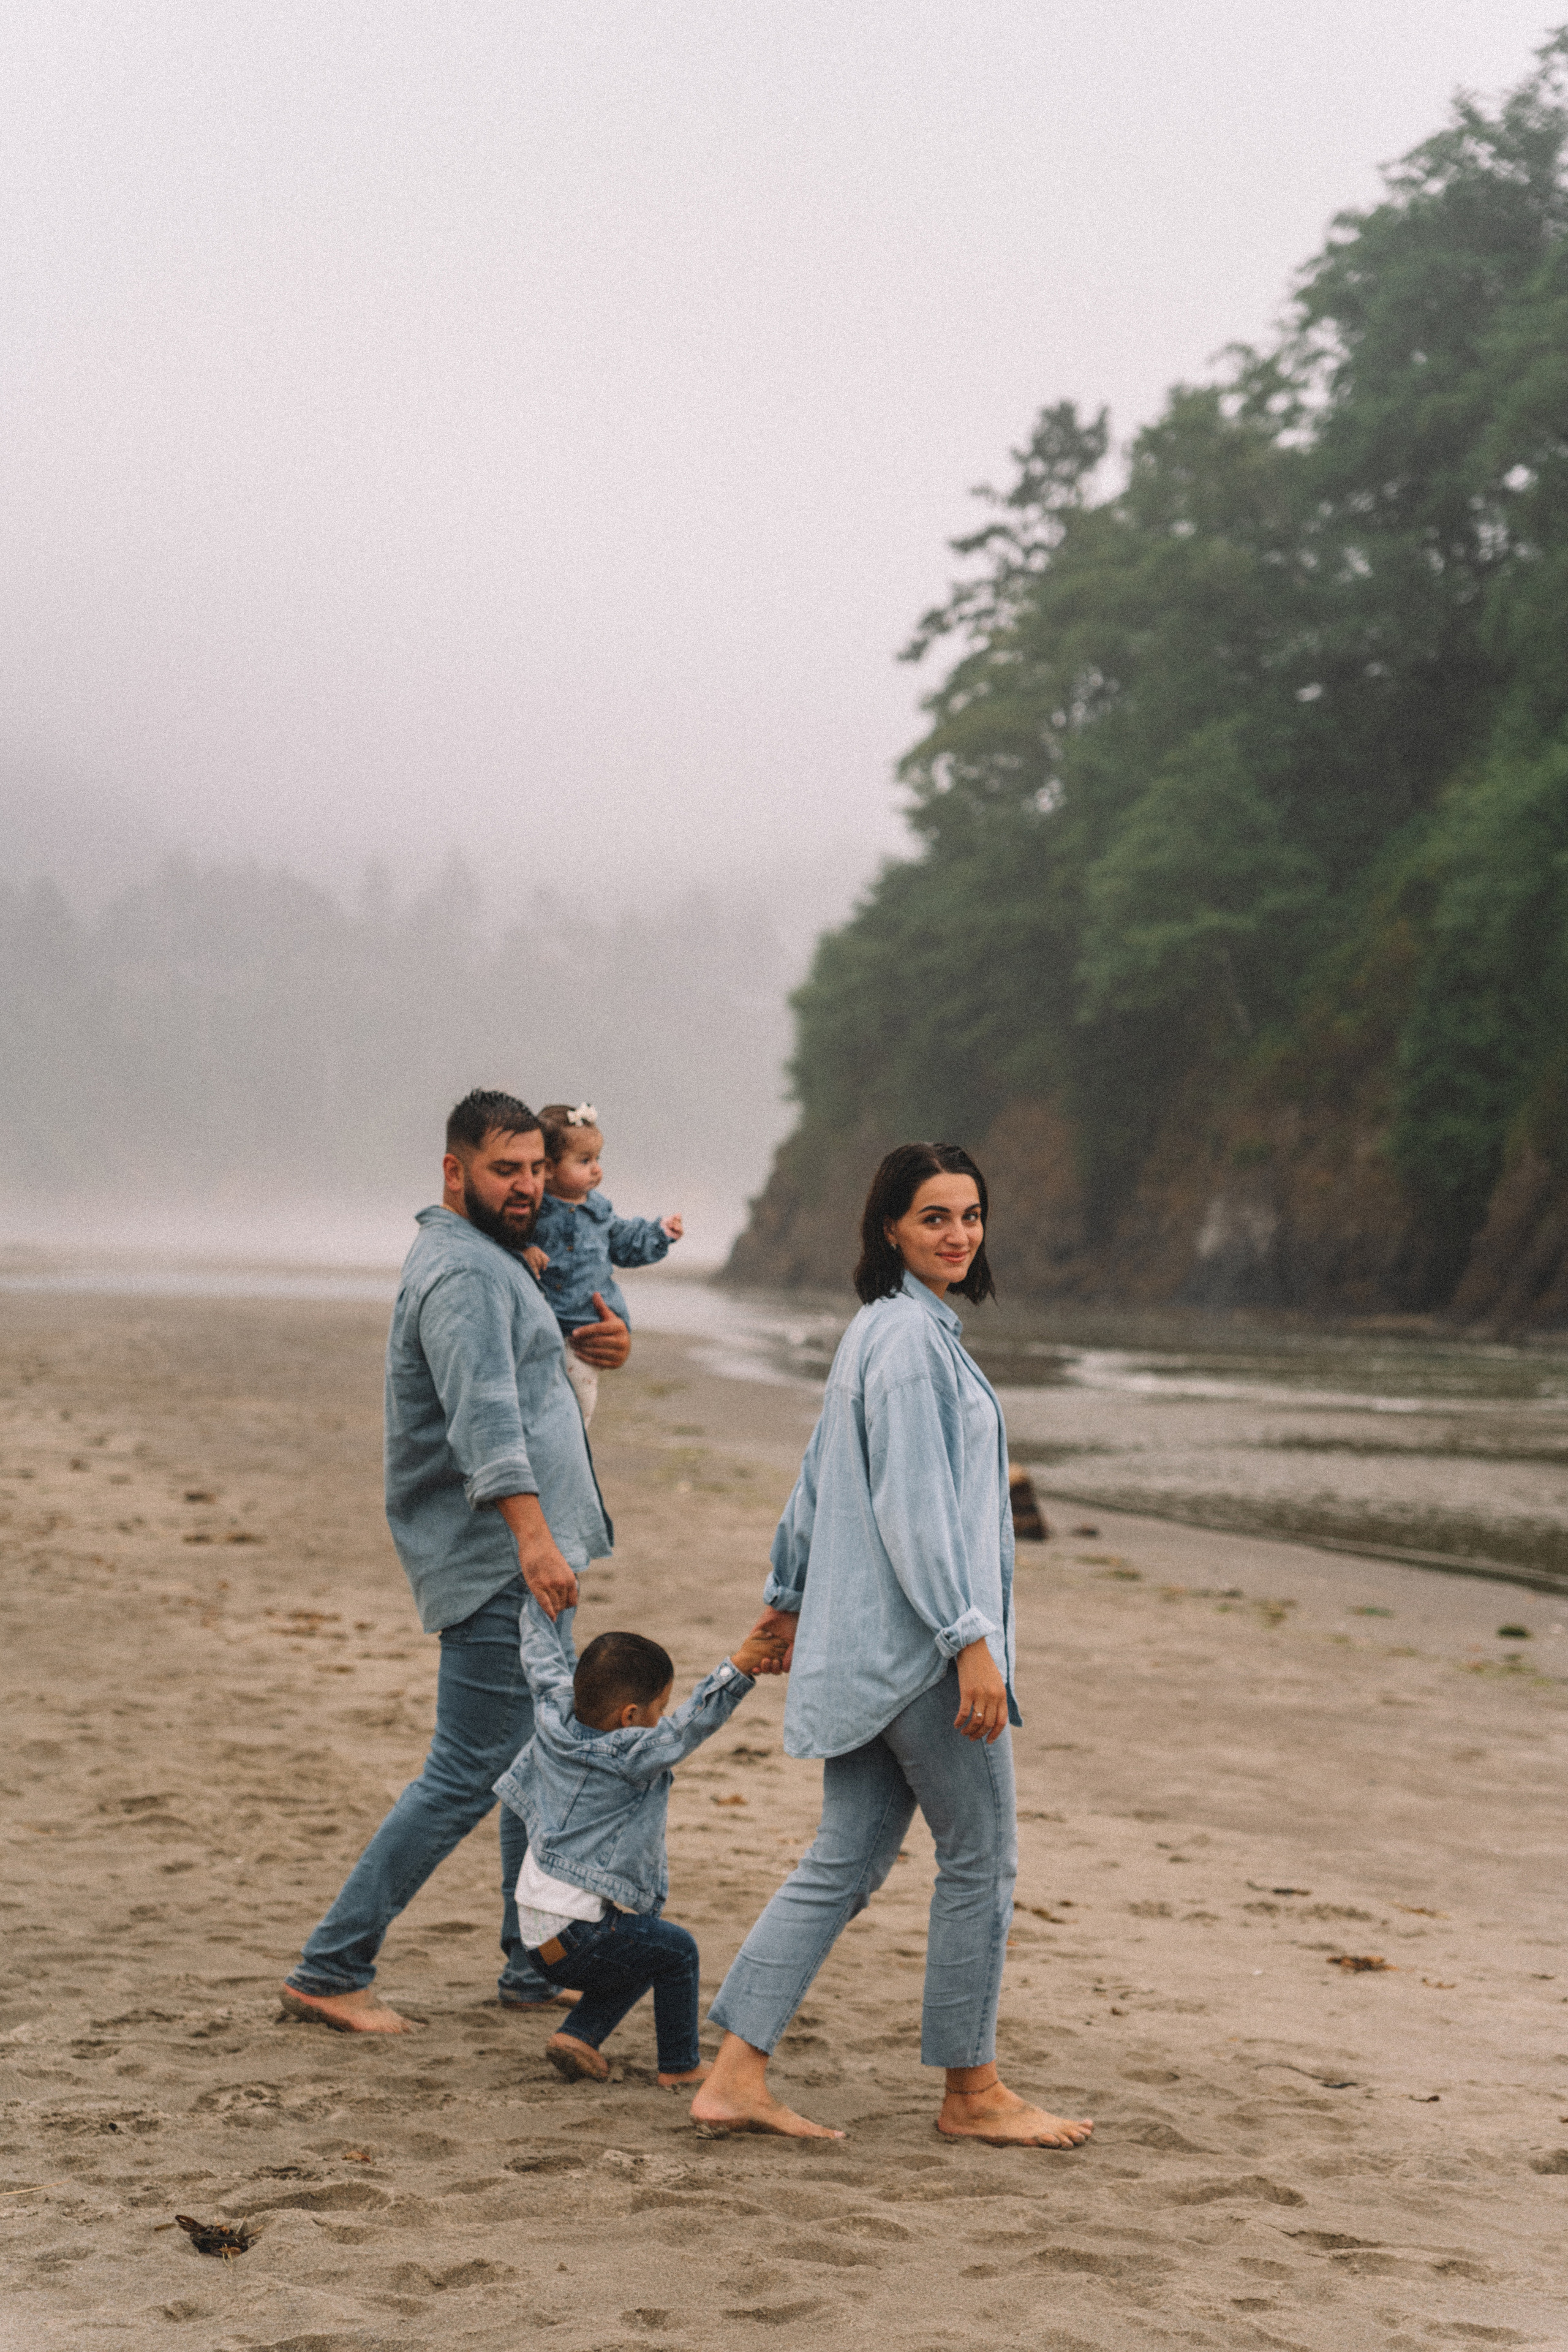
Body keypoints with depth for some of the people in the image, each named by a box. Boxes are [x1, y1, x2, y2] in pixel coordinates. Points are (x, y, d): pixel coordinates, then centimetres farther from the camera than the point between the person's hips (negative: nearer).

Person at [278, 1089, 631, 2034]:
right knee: (468, 1773, -10)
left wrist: (591, 1342, 20)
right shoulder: (461, 1270, -15)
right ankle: (331, 1970, -5)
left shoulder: (494, 1259, 18)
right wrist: (531, 1536, -40)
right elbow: (485, 1416, -29)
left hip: (530, 1560, 11)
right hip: (496, 1559, -11)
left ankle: (537, 1967, 24)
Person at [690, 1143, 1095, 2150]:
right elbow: (914, 1508, -21)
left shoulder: (881, 1330, 16)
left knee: (845, 1862, 8)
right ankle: (972, 2091, 12)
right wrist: (971, 1641, -23)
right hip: (918, 1645, -10)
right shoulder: (912, 1338, -15)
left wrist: (791, 1596, 33)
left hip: (866, 1649, 10)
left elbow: (819, 1478, 24)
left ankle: (737, 2075, 5)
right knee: (982, 1858, 2)